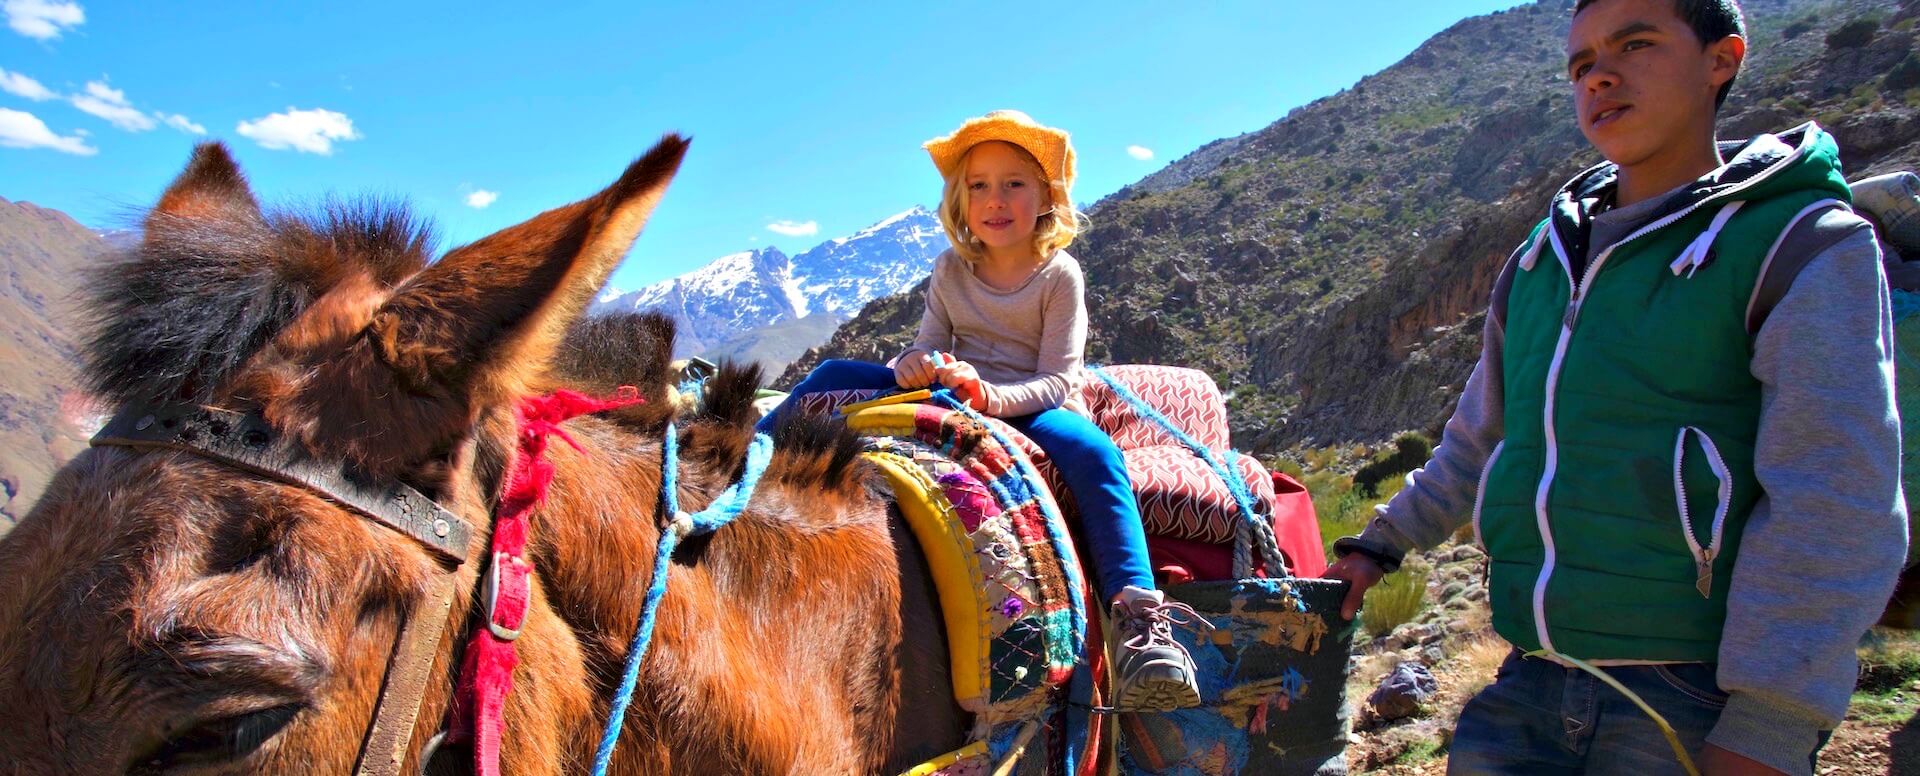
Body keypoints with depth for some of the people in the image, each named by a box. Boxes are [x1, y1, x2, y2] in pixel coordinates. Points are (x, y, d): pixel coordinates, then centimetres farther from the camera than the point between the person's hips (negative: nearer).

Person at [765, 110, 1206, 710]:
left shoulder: (1059, 275, -7)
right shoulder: (951, 270, 6)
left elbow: (1056, 382, -13)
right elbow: (930, 345, 8)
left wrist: (988, 395, -33)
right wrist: (914, 364, -19)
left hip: (1031, 410, -4)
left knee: (1094, 452, -37)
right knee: (836, 377, -6)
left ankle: (1137, 616, -45)